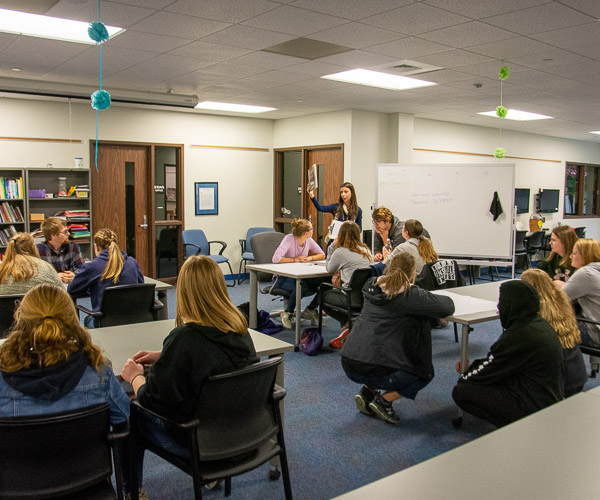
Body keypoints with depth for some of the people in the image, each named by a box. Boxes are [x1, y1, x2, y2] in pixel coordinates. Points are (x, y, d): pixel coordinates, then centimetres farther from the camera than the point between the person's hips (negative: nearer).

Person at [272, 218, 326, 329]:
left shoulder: (309, 241, -2)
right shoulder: (289, 239, -21)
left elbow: (322, 255, 9)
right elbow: (276, 259, -32)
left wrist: (310, 258, -12)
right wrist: (295, 259, -22)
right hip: (283, 277, -6)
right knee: (301, 287, -38)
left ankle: (310, 310, 5)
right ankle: (287, 313, -10)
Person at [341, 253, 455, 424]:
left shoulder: (372, 288, 8)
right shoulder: (410, 295, -10)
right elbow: (448, 306, -6)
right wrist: (431, 297, 15)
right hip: (375, 371, -6)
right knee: (426, 372, 20)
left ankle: (367, 392, 19)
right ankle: (384, 400, 3)